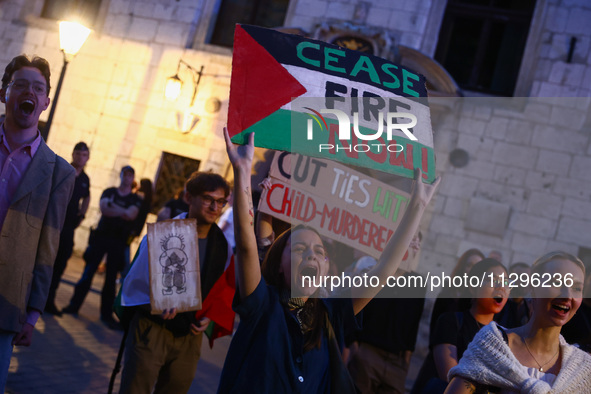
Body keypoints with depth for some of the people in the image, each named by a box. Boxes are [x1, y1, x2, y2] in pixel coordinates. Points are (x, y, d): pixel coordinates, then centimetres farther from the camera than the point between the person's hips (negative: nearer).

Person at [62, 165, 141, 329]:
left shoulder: (135, 199, 8)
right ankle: (74, 305, 10)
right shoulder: (109, 192, 11)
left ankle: (106, 314, 9)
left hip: (118, 242, -1)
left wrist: (111, 206, -15)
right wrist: (122, 212, -14)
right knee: (88, 272, 0)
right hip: (101, 236, 1)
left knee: (111, 278, 1)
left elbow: (131, 215, -11)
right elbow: (103, 208, -7)